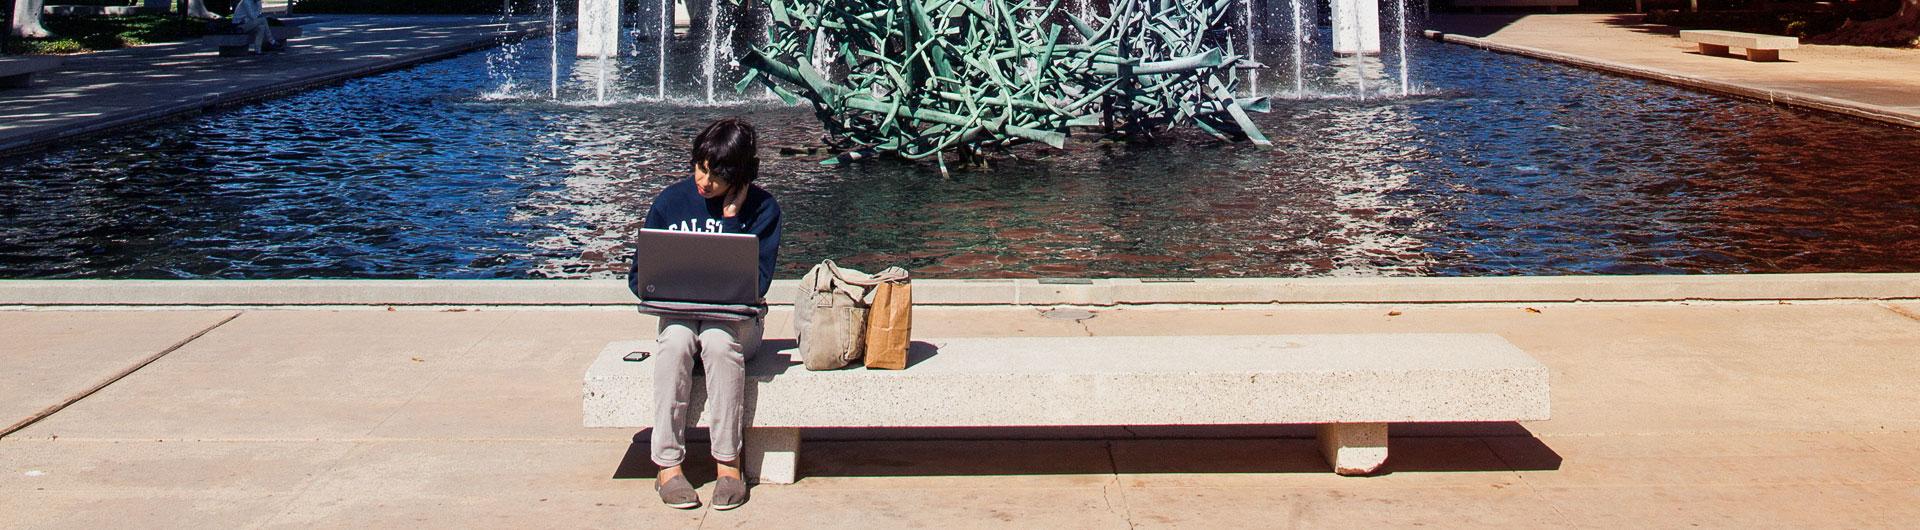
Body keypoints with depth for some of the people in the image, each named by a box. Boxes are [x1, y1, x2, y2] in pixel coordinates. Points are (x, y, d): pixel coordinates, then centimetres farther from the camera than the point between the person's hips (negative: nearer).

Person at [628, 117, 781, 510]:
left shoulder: (762, 209, -3)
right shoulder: (670, 202, 2)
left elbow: (757, 282, -10)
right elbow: (640, 273, 5)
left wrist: (733, 220, -19)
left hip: (737, 316, -1)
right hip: (679, 313, 1)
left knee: (717, 340, -36)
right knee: (676, 339, -34)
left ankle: (728, 464, -28)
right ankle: (668, 465, -29)